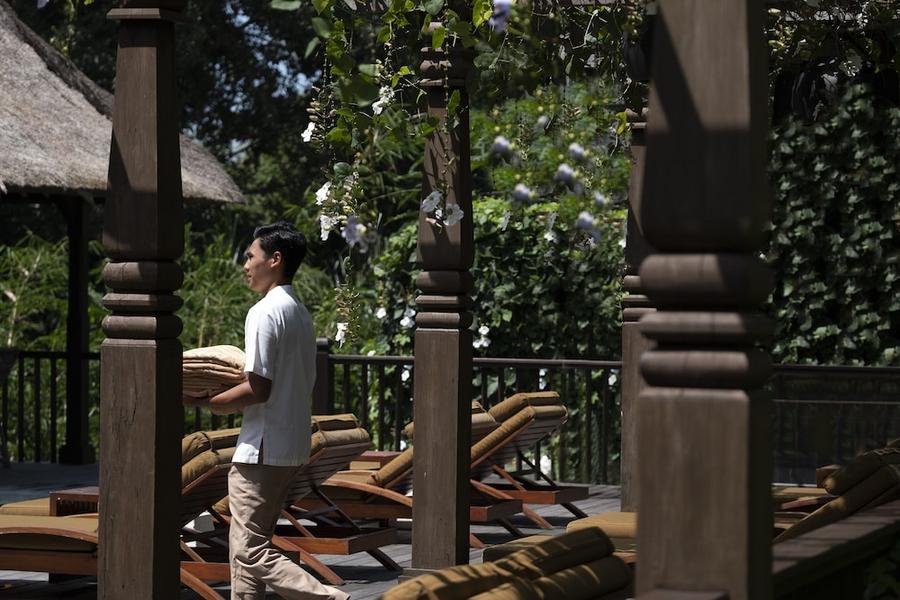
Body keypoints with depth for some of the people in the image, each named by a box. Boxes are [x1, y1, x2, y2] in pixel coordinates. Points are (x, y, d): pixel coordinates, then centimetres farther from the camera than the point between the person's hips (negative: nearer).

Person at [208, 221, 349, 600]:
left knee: (250, 551, -7)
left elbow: (258, 389, -20)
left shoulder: (264, 313, -15)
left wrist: (211, 403, -7)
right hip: (293, 446, 10)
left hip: (262, 451, -10)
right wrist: (235, 404, 16)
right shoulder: (300, 313, 14)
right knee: (249, 547, 14)